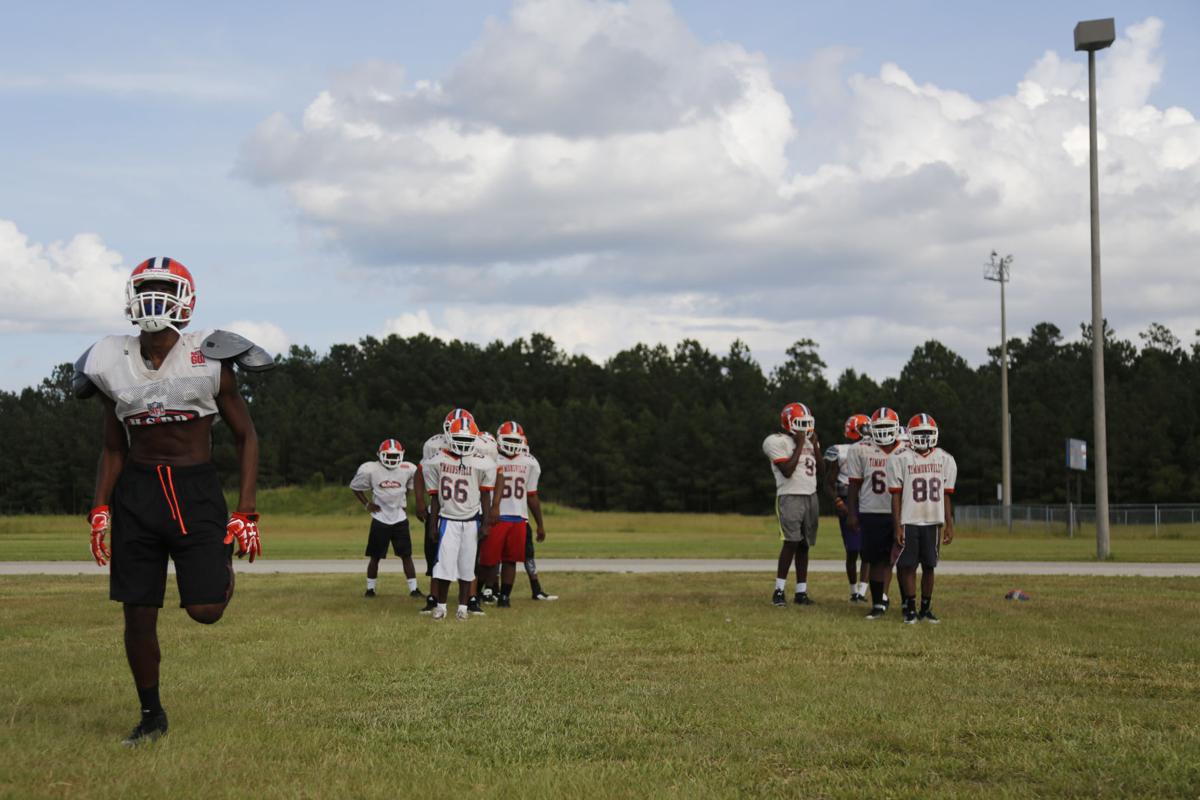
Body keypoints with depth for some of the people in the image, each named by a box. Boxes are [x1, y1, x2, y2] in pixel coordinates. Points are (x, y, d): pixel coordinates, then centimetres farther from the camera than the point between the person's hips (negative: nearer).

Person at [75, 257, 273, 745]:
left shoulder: (209, 360, -6)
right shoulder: (114, 364, 3)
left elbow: (245, 436, 2)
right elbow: (113, 449, 13)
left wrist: (245, 513, -5)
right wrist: (100, 510, 1)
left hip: (195, 489, -2)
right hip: (136, 493, 3)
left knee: (205, 610, -12)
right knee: (137, 615, 3)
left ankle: (223, 570, 25)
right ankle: (151, 715, 22)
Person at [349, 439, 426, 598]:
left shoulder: (408, 470, -4)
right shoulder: (370, 470, -10)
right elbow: (356, 487, 6)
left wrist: (404, 503, 9)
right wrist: (367, 504, -2)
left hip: (400, 519, 1)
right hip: (380, 519, -1)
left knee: (406, 555, 1)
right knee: (375, 557, 6)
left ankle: (413, 589, 5)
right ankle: (370, 588, 18)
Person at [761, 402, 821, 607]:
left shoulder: (809, 440, 15)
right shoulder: (778, 442, -8)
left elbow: (820, 470, 14)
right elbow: (787, 471, -17)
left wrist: (815, 446, 4)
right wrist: (799, 446, -13)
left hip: (810, 496, 7)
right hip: (790, 496, -7)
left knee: (804, 544, 7)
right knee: (791, 542, -14)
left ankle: (801, 592, 9)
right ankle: (779, 590, -7)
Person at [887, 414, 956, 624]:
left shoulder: (945, 460, 5)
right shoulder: (900, 459, -3)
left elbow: (946, 496, 8)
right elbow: (896, 496, -2)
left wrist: (950, 525, 3)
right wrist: (897, 527, -7)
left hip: (933, 522, 2)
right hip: (909, 522, -2)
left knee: (929, 566, 6)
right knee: (908, 566, -1)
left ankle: (926, 608, 15)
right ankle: (910, 609, 7)